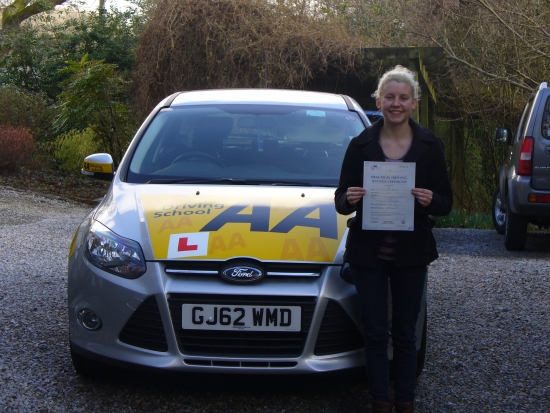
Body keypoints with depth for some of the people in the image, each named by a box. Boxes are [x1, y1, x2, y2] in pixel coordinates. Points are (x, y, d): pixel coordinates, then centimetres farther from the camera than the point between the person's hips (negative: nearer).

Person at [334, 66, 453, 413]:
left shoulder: (430, 145, 1)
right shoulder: (362, 144, 0)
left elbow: (446, 203, 2)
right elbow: (341, 201, 4)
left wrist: (430, 200, -20)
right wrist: (348, 199, -19)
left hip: (411, 253, 0)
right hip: (368, 251, 0)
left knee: (405, 333, 10)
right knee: (375, 332, 5)